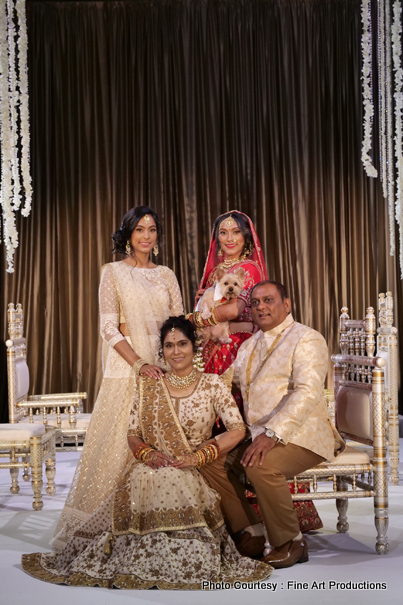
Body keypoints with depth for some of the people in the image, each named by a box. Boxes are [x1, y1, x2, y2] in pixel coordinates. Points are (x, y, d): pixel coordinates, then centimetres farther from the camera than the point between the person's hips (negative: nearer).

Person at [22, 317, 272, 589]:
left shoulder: (212, 384, 6)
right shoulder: (149, 387, 12)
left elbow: (237, 429, -2)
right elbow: (133, 434, 10)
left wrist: (199, 456, -13)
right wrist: (147, 453, -12)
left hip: (194, 471, -2)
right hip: (154, 465, 2)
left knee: (174, 482, -35)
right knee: (142, 481, -31)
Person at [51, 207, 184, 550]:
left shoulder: (166, 275, 14)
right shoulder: (113, 272, 3)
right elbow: (109, 328, -5)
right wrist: (140, 363, -16)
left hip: (165, 364, 4)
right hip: (127, 365, -3)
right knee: (118, 441, -4)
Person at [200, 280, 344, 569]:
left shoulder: (307, 339, -7)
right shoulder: (248, 346, 19)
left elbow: (308, 393, -20)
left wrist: (273, 434, -30)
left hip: (301, 433, -7)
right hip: (259, 434, 8)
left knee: (261, 466, -32)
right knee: (212, 462, -11)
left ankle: (291, 544, -11)